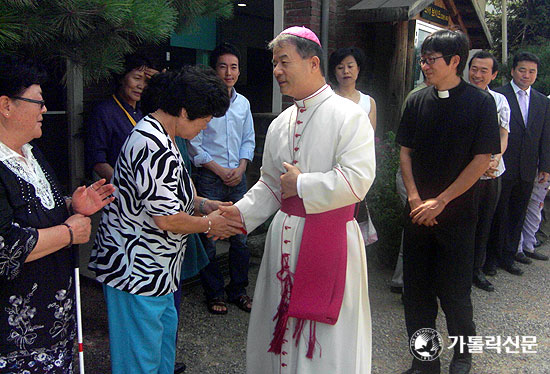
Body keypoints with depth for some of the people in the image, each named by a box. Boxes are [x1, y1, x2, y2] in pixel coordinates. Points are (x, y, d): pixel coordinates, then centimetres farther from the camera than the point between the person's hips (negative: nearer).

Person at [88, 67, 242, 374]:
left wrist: (202, 203, 9)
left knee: (166, 329, 25)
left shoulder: (157, 133, 10)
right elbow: (167, 219, -25)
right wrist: (209, 224, -8)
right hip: (137, 269, -11)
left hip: (155, 268, 11)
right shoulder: (155, 147, -26)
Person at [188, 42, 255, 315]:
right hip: (209, 179, -4)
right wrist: (220, 170, -9)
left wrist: (241, 168, -1)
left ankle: (238, 290, 23)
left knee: (240, 237, 8)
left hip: (238, 177, 5)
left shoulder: (243, 103, 13)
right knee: (209, 239, 0)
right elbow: (195, 145, -5)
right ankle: (213, 293, 17)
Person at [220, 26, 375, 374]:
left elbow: (356, 179, -21)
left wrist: (300, 184, -13)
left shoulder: (348, 116, -9)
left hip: (329, 237, -6)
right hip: (285, 236, 6)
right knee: (281, 323, 16)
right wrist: (242, 211, 1)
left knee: (327, 338, 5)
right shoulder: (280, 124, 11)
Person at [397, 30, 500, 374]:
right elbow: (405, 151, 8)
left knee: (454, 290, 4)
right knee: (416, 290, 7)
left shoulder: (481, 103, -5)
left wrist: (441, 201, -12)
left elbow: (482, 160, -8)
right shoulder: (417, 101, 6)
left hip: (457, 213, -3)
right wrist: (415, 198, -5)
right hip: (419, 212, 4)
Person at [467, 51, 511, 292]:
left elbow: (503, 134, 4)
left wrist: (495, 159, -15)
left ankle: (477, 270, 29)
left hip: (492, 174, 5)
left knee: (484, 224, 14)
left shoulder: (500, 100, 9)